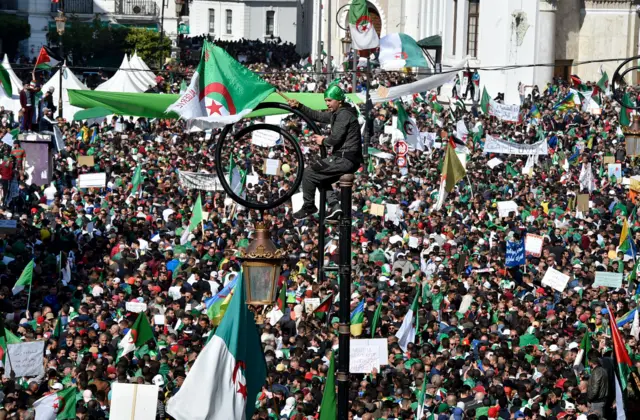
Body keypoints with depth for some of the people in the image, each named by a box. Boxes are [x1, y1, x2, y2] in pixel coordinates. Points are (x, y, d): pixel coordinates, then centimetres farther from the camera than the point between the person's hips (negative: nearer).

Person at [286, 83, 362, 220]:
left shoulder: (344, 115, -15)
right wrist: (299, 106, 10)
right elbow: (317, 115, 19)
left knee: (308, 174, -4)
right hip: (347, 158, 11)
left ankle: (308, 207, 11)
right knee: (321, 178, 27)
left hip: (344, 159, -11)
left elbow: (335, 138, -21)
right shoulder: (337, 113, 17)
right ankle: (334, 205, 10)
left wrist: (323, 141, -1)